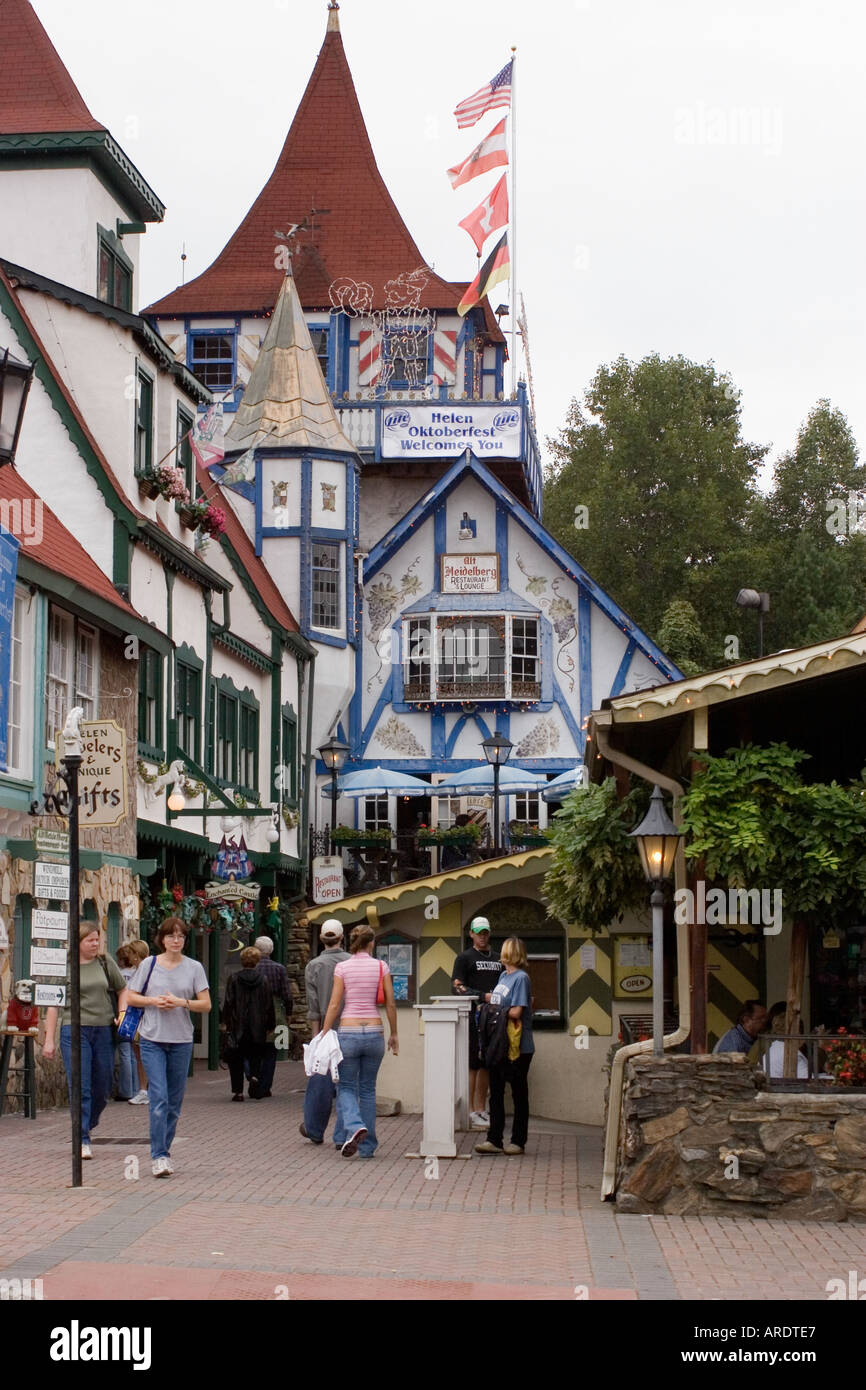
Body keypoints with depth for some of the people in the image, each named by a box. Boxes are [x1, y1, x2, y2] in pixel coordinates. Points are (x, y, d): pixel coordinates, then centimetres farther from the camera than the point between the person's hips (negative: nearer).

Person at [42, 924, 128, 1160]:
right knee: (80, 1088, -8)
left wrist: (122, 1013, 3)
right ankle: (82, 1141, -6)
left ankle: (87, 1126, 33)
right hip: (74, 1031, -3)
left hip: (104, 1032, 3)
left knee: (103, 1088, 9)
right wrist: (49, 1039, -1)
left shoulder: (105, 963, 8)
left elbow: (123, 989, 21)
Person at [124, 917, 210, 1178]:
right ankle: (159, 1156, -12)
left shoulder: (194, 968, 4)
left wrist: (182, 1002, -14)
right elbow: (131, 998, 8)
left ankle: (164, 1151, 22)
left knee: (174, 1101, 9)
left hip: (181, 1041, 2)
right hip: (152, 1039, -2)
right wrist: (153, 1001, -10)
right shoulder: (149, 965, 3)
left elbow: (206, 1004, 2)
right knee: (159, 1097, -12)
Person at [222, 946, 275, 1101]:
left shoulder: (233, 979, -3)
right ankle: (255, 1076, -15)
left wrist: (226, 1022, 4)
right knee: (256, 1057, 12)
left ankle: (237, 1091, 4)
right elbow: (269, 1005, 4)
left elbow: (229, 1003, -5)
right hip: (258, 1028, 1)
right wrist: (270, 1025, 12)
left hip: (238, 1026, -1)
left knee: (236, 1059, 8)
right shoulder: (263, 980, 1)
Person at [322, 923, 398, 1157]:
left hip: (348, 1032, -2)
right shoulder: (381, 967, 1)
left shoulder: (342, 967, -3)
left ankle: (355, 1127, -20)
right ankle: (367, 1146, 13)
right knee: (368, 1088, 13)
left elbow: (334, 1005, -5)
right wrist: (394, 1034, 12)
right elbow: (390, 1004, 1)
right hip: (374, 1032, 2)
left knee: (346, 1086, 9)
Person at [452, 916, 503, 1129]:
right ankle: (470, 1112, -4)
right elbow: (457, 987, -7)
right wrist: (483, 996, -18)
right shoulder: (465, 958, 2)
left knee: (487, 1064, 8)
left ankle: (481, 1109, 14)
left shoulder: (497, 959, 20)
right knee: (473, 1064, -6)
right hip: (473, 1016, -6)